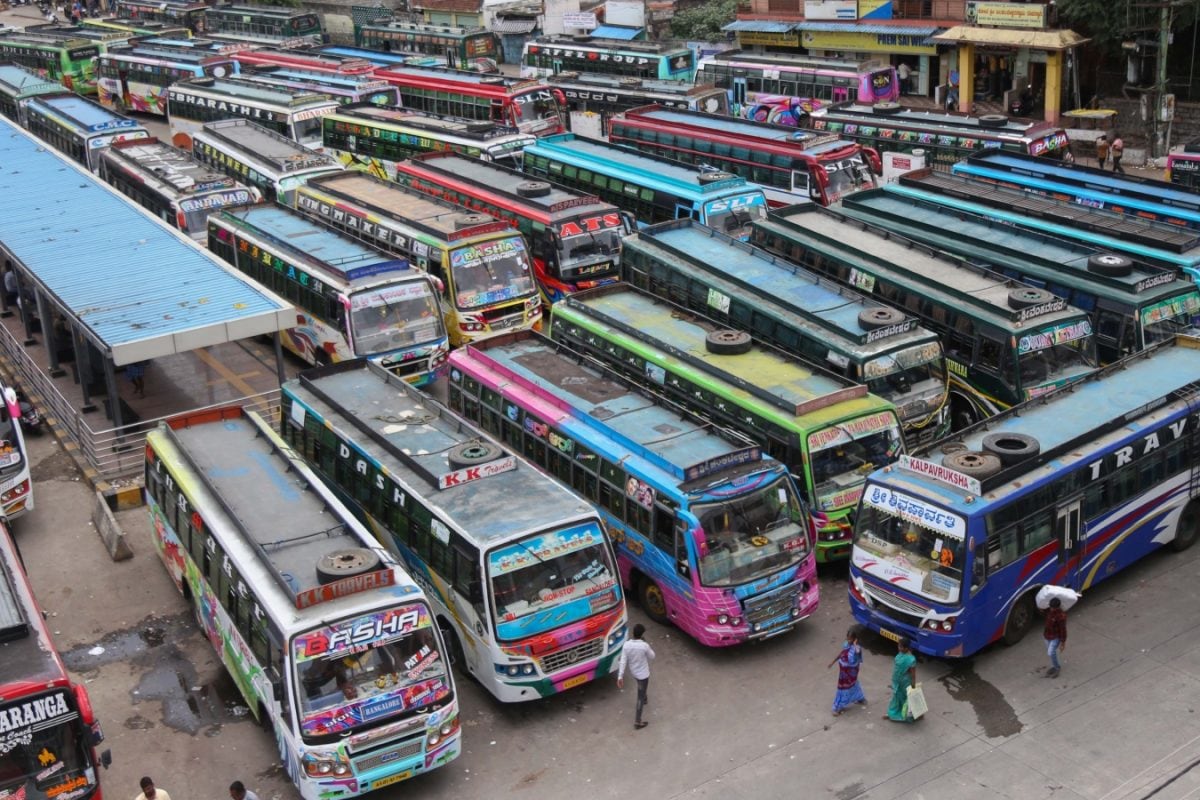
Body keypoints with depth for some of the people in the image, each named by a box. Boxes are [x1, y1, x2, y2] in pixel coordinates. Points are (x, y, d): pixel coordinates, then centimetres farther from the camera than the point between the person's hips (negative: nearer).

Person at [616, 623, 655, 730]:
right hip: (643, 674, -5)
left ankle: (644, 699, 64)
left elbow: (623, 661, -15)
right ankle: (637, 722, 8)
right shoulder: (644, 646, -28)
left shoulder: (626, 645, -17)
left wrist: (620, 677, -11)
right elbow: (651, 657, -9)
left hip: (633, 672, 5)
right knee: (640, 697, 5)